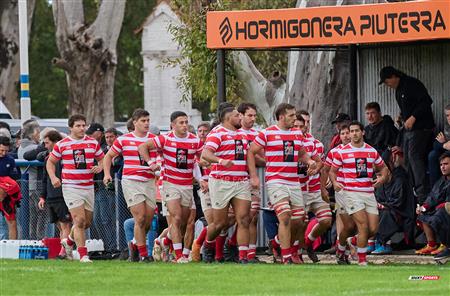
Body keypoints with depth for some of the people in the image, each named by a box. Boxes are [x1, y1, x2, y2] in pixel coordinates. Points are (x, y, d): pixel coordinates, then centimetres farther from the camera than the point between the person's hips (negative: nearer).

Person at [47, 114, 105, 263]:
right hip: (70, 187, -4)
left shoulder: (93, 143, 6)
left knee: (87, 222, 11)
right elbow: (51, 162, 9)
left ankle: (69, 241, 39)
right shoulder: (61, 145, -1)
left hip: (88, 187, 4)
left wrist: (100, 167, -7)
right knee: (80, 220, -14)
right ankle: (83, 255, -9)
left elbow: (102, 159, 15)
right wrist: (53, 177, -7)